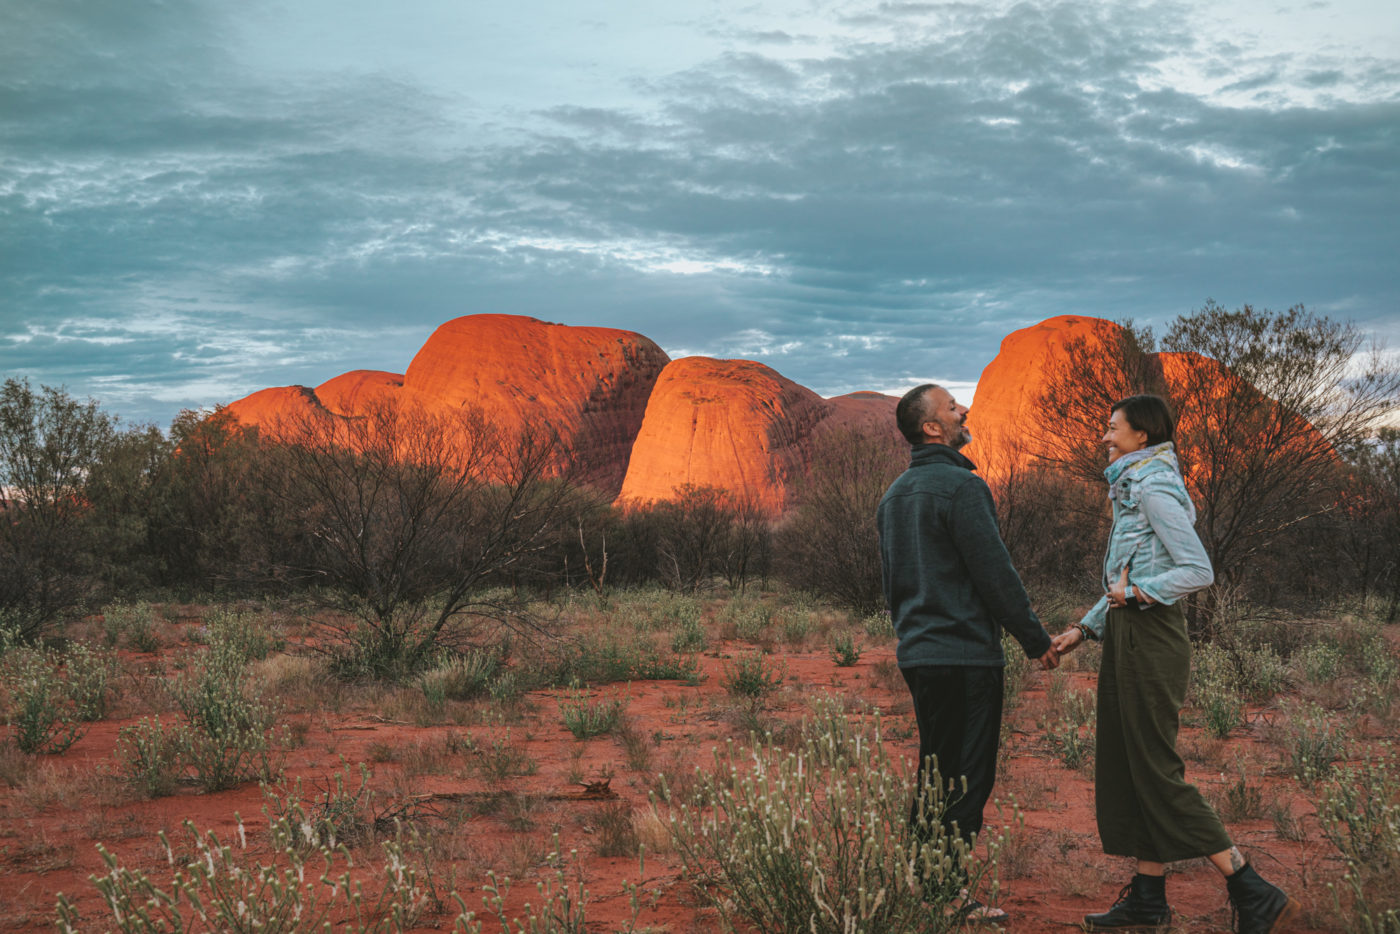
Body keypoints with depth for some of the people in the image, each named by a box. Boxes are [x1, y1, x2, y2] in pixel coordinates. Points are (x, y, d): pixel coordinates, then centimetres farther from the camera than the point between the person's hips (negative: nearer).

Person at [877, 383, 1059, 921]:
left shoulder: (895, 494, 15)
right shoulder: (961, 486, -14)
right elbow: (995, 573, -15)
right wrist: (1036, 640, -6)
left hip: (917, 654, 9)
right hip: (965, 655, -9)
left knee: (936, 776, 16)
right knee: (967, 780, -3)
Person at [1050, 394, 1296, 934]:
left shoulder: (1155, 488, -13)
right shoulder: (1134, 489, 17)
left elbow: (1198, 571, -21)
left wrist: (1136, 592, -13)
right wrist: (1085, 628, 16)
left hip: (1151, 639, -10)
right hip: (1130, 634, 10)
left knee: (1156, 770, -7)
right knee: (1128, 764, 11)